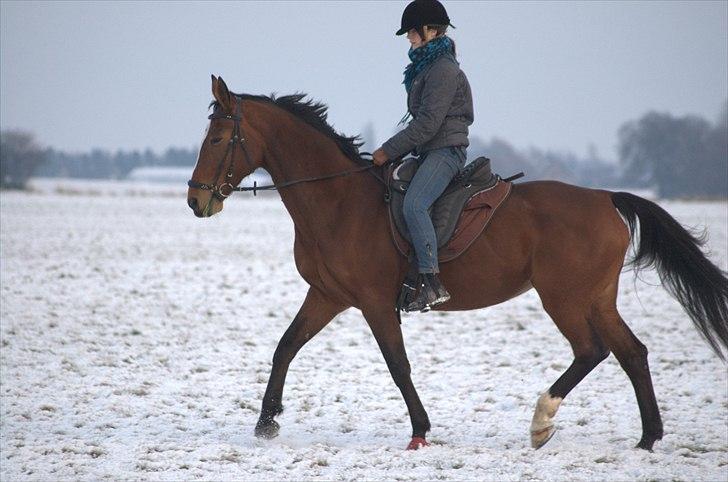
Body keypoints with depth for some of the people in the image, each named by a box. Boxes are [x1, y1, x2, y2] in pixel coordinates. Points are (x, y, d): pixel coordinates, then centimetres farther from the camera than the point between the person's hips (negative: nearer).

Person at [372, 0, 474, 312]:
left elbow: (428, 123, -20)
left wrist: (389, 151, -16)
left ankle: (432, 283, -35)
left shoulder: (444, 69, -13)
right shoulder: (426, 68, 19)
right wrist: (395, 151, 14)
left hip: (445, 150, -11)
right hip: (429, 153, 11)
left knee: (413, 204, -30)